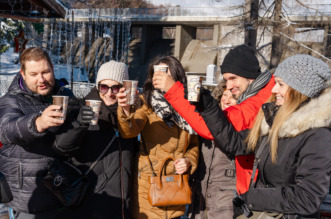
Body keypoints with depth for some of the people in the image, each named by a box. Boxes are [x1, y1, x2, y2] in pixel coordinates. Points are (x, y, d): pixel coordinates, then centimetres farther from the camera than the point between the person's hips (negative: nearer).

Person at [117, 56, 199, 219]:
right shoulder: (147, 103, -5)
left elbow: (194, 143, 14)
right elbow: (130, 131, -22)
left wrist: (189, 160, -5)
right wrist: (126, 112, -42)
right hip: (149, 183, -3)